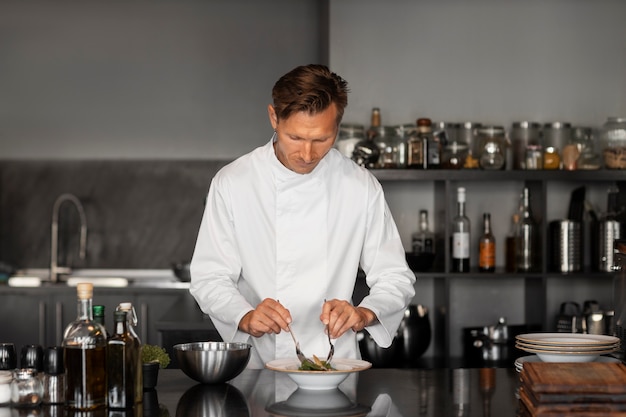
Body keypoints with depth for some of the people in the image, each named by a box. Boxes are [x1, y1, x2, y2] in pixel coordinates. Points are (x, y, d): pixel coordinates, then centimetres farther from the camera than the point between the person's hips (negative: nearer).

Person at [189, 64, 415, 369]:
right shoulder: (231, 183, -1)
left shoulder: (362, 187, 2)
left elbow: (395, 278, 6)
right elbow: (208, 278, 1)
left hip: (337, 364, 1)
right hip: (258, 366, -1)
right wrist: (246, 317, -18)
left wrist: (364, 314, -14)